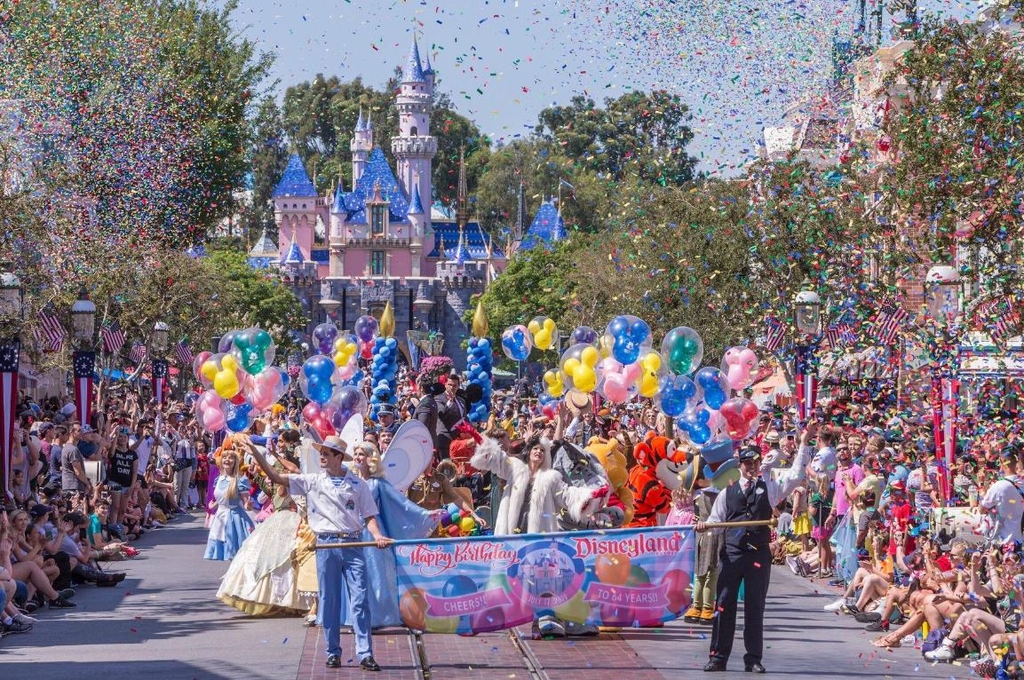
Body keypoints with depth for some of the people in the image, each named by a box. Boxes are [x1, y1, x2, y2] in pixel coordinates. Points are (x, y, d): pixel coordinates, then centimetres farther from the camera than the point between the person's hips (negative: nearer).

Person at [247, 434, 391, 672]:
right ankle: (333, 653, 14)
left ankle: (365, 655, -7)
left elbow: (369, 516, 6)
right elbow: (275, 476, 3)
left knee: (360, 599, -6)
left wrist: (377, 535, -13)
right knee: (329, 601, 5)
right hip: (326, 545, 1)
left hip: (352, 544, -1)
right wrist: (255, 453, -5)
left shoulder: (358, 484, 6)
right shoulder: (312, 482, 7)